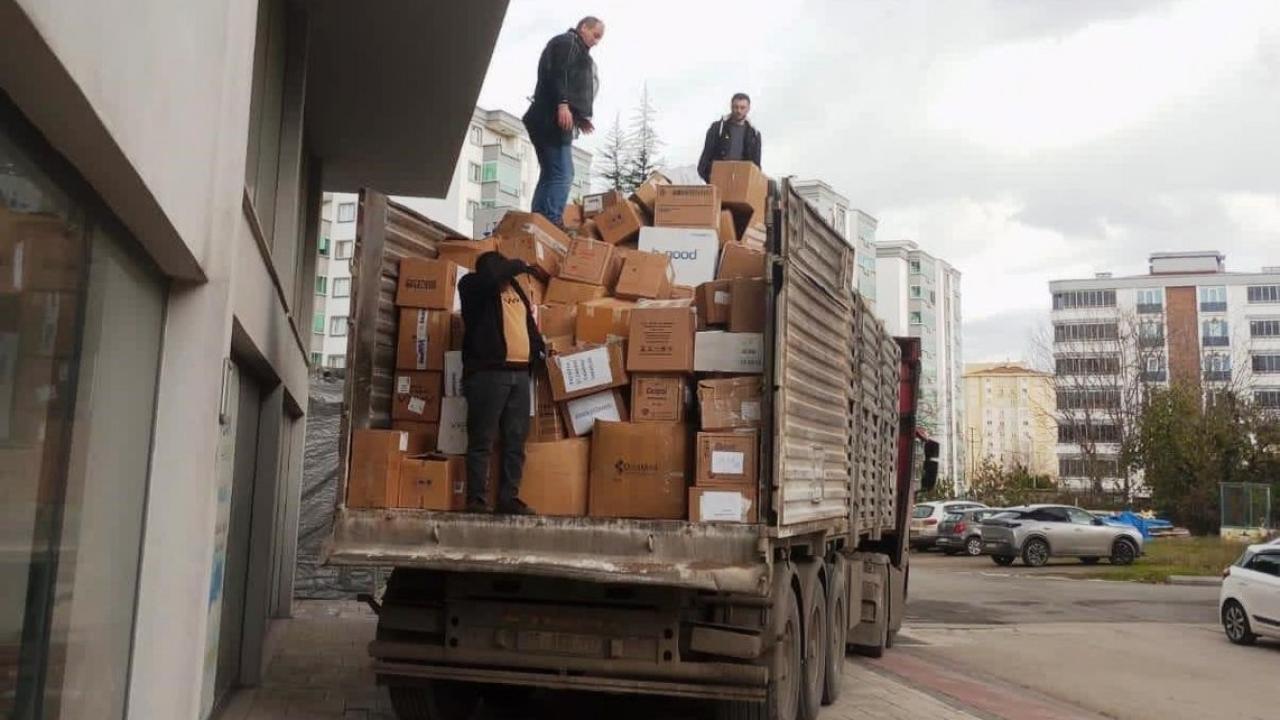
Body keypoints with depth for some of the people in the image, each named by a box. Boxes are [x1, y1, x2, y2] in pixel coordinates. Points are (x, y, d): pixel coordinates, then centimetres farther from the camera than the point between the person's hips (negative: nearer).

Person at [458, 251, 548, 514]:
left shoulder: (516, 289, 22)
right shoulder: (473, 286, 4)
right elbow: (491, 274, -17)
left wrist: (540, 349, 13)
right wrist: (522, 266, -3)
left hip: (520, 373, 6)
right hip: (488, 372, -6)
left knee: (516, 440, 4)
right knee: (482, 439, -6)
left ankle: (509, 497, 9)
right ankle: (475, 499, -3)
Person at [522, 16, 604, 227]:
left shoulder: (575, 50, 31)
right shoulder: (566, 42, 2)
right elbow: (557, 74, -14)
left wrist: (578, 118, 19)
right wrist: (563, 103, -25)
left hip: (548, 120, 11)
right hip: (552, 119, -11)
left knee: (550, 175, 6)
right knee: (562, 175, -17)